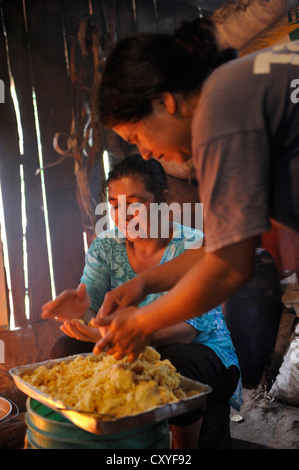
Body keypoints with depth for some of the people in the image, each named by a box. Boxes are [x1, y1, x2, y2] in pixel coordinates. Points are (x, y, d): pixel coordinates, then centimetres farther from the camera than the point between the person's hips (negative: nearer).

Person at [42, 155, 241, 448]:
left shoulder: (194, 246, -16)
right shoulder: (105, 247, -1)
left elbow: (188, 329, -26)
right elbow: (89, 305, -7)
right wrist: (79, 311, -33)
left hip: (198, 352, -3)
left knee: (176, 362, -36)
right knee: (66, 349, -16)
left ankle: (184, 447, -8)